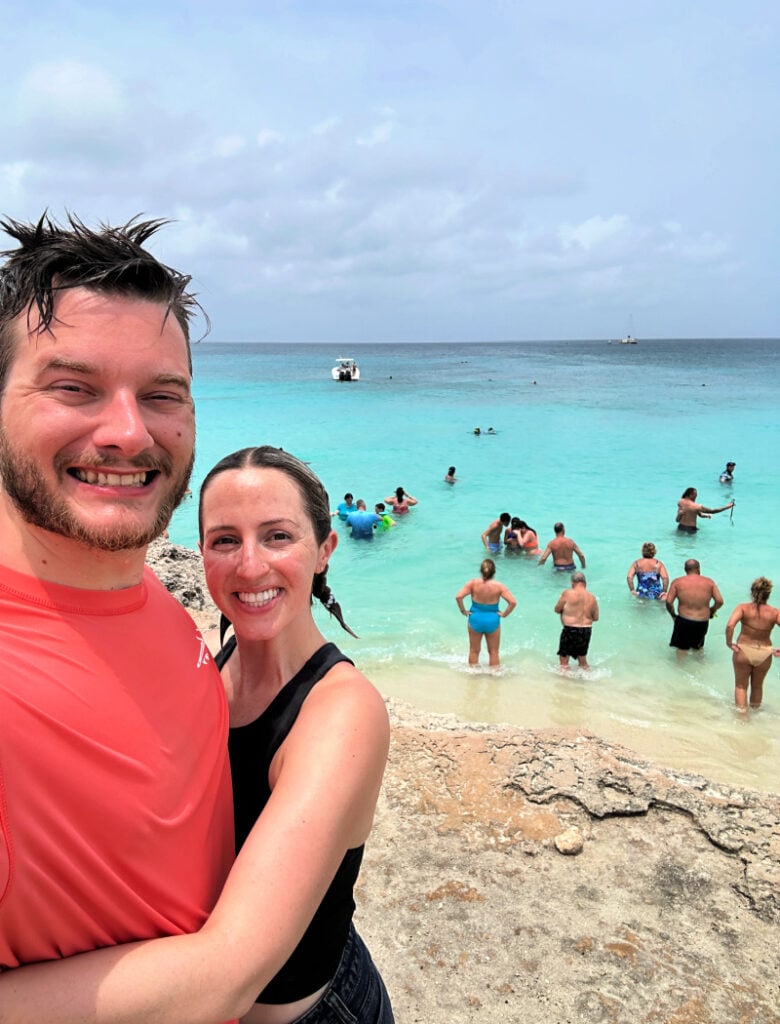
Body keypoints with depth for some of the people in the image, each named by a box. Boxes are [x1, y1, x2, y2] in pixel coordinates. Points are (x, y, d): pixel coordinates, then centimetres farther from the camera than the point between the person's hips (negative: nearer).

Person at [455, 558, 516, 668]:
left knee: (474, 650, 18)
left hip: (475, 619, 1)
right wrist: (504, 614, -5)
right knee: (493, 652, 16)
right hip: (492, 621, -1)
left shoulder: (473, 583, -12)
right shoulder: (499, 586, -13)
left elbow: (458, 596, -19)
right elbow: (513, 602, -18)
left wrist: (463, 611, -7)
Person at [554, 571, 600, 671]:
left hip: (570, 630, -5)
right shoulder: (592, 597, 3)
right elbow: (596, 618, 8)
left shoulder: (568, 593, -11)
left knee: (564, 662, 5)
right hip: (586, 631, 5)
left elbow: (557, 610, -2)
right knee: (583, 661, 23)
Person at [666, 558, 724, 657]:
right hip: (702, 622, 2)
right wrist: (711, 611, 15)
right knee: (698, 647, 25)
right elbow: (719, 601, -3)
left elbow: (668, 602, -8)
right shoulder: (709, 582, 2)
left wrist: (673, 615, 8)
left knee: (682, 649, 11)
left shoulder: (677, 582, -1)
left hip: (683, 622, -2)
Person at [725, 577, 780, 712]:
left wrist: (729, 643, -15)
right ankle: (754, 711, 43)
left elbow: (730, 626, -29)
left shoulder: (743, 608, -15)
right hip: (764, 654, 2)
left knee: (741, 686, 17)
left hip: (743, 651, -2)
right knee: (757, 686, 26)